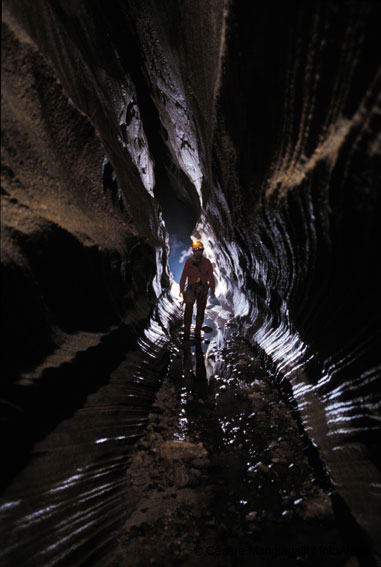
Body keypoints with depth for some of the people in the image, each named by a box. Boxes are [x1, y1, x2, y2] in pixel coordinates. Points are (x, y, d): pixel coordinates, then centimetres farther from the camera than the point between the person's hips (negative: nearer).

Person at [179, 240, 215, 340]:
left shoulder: (207, 262, 2)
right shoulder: (189, 262, 1)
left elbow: (211, 277, 3)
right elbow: (184, 276, 1)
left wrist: (212, 291, -2)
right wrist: (181, 290, -5)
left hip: (203, 289, 1)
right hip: (191, 289, -1)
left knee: (200, 311, 6)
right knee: (188, 309, -14)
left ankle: (197, 332, 17)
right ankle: (186, 331, -6)